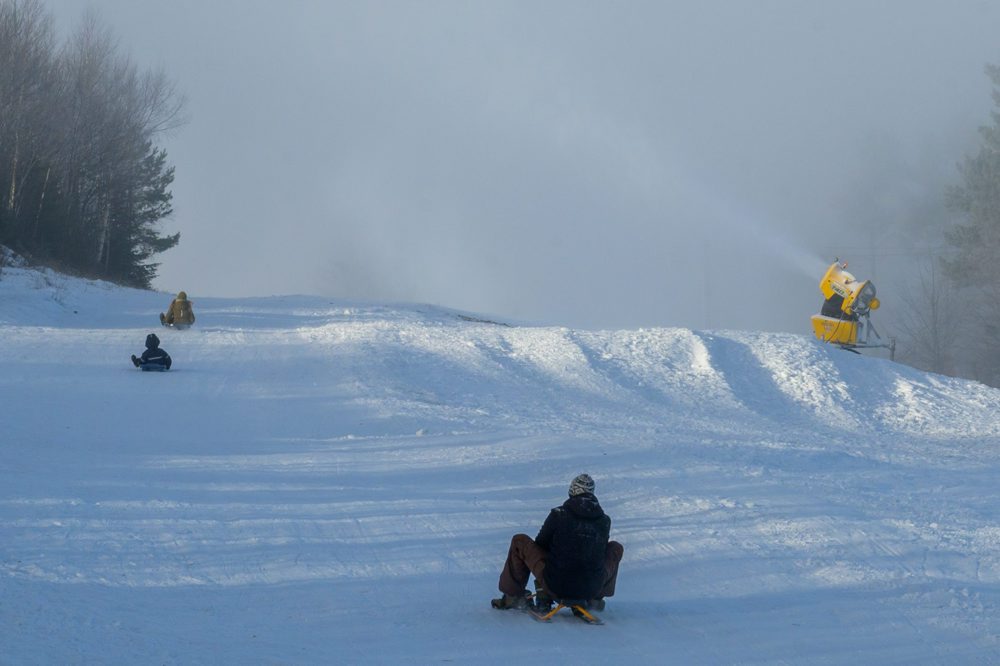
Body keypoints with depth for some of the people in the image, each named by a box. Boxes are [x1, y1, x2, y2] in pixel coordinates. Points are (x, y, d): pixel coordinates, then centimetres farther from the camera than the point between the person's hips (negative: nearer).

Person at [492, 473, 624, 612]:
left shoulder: (558, 515, -7)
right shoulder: (604, 521, 1)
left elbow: (540, 544, 7)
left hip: (556, 586, -2)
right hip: (593, 588, 2)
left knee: (519, 542, 15)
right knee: (616, 548, 28)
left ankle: (513, 596, 21)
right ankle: (596, 599, 28)